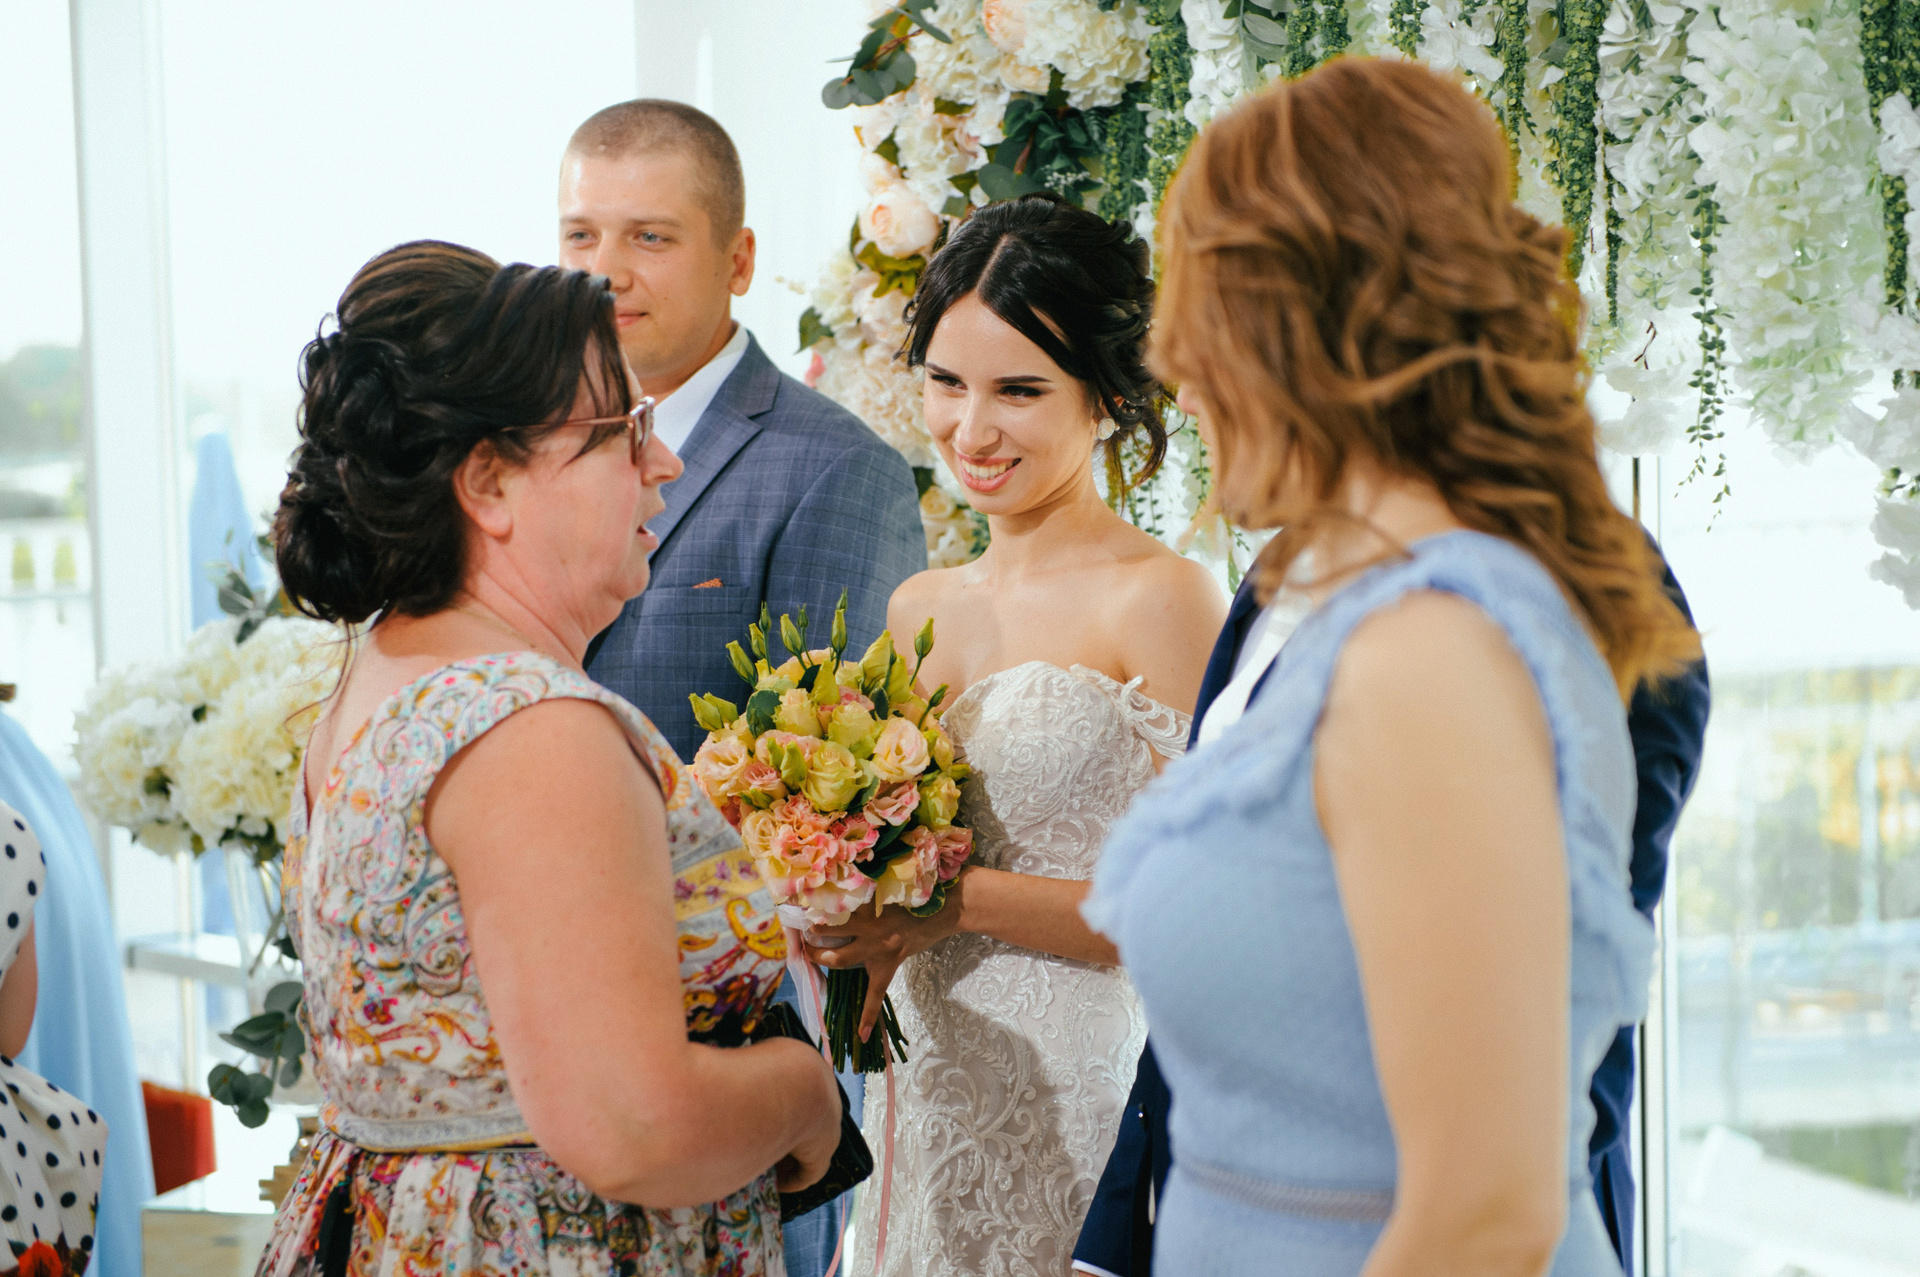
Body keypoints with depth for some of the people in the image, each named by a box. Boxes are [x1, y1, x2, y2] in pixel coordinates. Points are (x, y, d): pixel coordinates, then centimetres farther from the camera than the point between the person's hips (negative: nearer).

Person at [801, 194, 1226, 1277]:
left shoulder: (1162, 599, -10)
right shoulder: (920, 609, 11)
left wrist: (958, 900, -17)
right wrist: (846, 942, -1)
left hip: (1079, 1096, -6)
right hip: (924, 1086, 6)